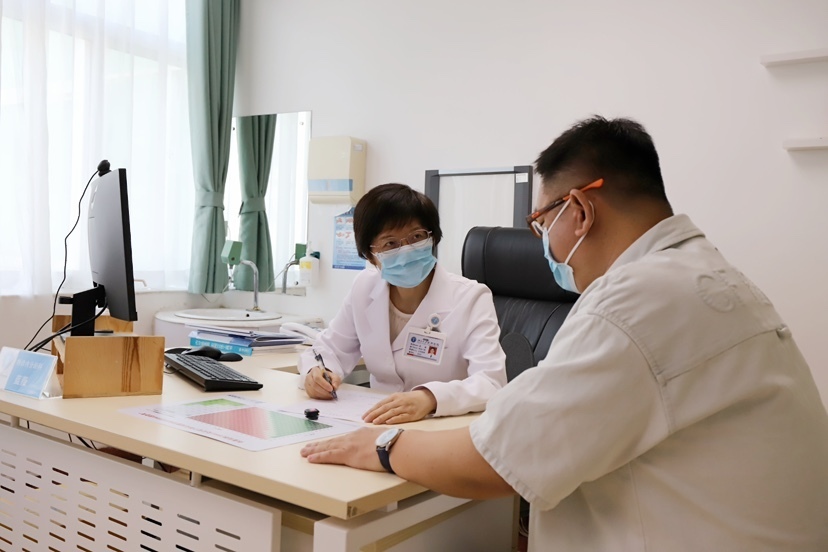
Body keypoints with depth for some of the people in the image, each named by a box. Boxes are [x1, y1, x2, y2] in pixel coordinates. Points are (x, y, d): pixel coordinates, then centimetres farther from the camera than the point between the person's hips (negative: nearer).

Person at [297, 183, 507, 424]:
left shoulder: (470, 299, -13)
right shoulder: (365, 287, 0)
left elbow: (492, 382, -24)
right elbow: (330, 348, 10)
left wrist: (429, 398, -42)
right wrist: (316, 373, -13)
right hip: (381, 428, 3)